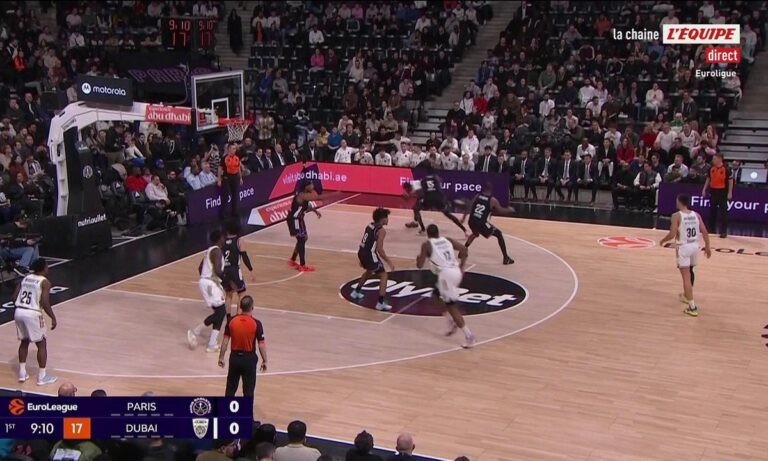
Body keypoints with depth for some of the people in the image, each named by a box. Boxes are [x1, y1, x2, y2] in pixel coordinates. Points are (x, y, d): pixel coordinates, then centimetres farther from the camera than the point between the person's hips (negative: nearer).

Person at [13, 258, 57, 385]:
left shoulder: (25, 278, 14)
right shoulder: (45, 282, -5)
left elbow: (15, 297, 10)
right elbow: (45, 303, -14)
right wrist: (53, 318, -4)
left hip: (19, 312, 7)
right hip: (32, 314, -6)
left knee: (24, 342, 25)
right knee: (42, 344, 8)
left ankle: (22, 373, 27)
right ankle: (42, 376, 9)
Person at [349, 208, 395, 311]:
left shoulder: (369, 226, 13)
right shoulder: (381, 231, -13)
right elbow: (379, 249, -19)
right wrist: (389, 262, -13)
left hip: (362, 253, 9)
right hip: (370, 255, -9)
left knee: (369, 272, 35)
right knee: (383, 275, -1)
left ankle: (356, 292, 47)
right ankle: (380, 303, -9)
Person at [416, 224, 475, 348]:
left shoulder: (427, 245, 4)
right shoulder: (448, 240, 18)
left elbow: (420, 265, 1)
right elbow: (463, 249, 7)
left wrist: (418, 258, 23)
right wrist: (461, 267, 10)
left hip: (446, 274, -7)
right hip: (456, 272, 7)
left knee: (451, 306, 0)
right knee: (437, 295, 27)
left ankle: (469, 335, -6)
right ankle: (452, 322, 22)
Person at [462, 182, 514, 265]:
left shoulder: (477, 196, 11)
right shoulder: (493, 200, -1)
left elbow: (470, 208, 19)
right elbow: (501, 211, 10)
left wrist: (464, 217, 33)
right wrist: (510, 210, 30)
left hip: (472, 222, 5)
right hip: (482, 223, -5)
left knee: (475, 233, 39)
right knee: (499, 234, 13)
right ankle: (506, 258, 9)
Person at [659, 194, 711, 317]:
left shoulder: (676, 216, -12)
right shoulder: (696, 215, 5)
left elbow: (672, 235, -16)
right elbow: (704, 232, 3)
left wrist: (663, 241, 3)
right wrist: (707, 246, 14)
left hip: (683, 247, -6)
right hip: (695, 246, 7)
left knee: (686, 276, -6)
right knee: (690, 271, 28)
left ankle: (692, 307, -11)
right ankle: (687, 295, 47)